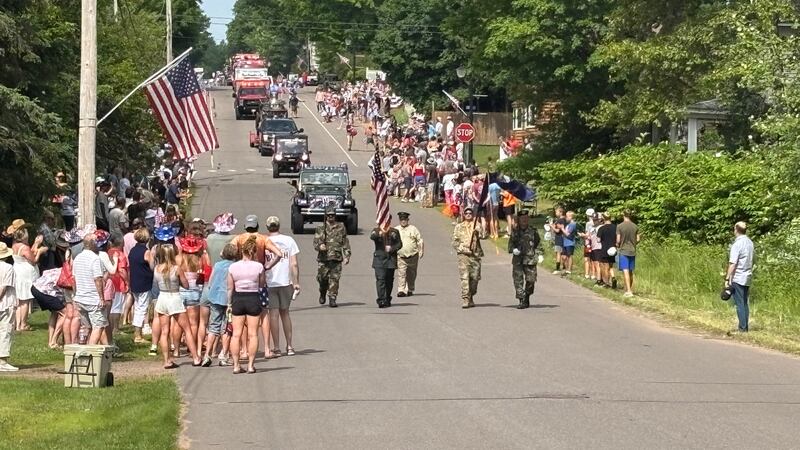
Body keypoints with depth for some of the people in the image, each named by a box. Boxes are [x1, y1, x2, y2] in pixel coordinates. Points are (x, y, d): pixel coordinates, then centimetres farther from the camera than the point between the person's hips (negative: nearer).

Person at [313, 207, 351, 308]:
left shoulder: (341, 228, 10)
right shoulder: (320, 229, 7)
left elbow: (345, 243, 12)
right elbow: (315, 242, 1)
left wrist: (346, 256, 6)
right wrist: (319, 246, -22)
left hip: (336, 258, 0)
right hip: (323, 258, 0)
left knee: (334, 279, -6)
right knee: (322, 278, 3)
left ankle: (332, 299, -2)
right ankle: (322, 294, 31)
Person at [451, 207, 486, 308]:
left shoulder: (477, 226, 13)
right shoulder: (459, 227, 11)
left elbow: (484, 236, -1)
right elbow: (455, 242, 8)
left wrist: (478, 230, -21)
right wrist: (463, 249, -7)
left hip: (476, 255, 2)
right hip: (463, 254, -2)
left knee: (475, 277, 4)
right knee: (465, 277, -12)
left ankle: (471, 297, 22)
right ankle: (465, 300, -16)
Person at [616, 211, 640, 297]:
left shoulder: (619, 226, -9)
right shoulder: (635, 227, 1)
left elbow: (618, 240, -9)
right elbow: (638, 239, 3)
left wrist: (617, 246, 12)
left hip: (623, 251, -4)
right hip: (632, 251, 4)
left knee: (625, 271, -6)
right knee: (630, 271, 14)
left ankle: (628, 291, -13)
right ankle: (629, 289, 23)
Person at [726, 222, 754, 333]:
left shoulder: (737, 244, -14)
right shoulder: (750, 243, 10)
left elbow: (732, 264, -17)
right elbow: (752, 260, 14)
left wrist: (727, 278, -14)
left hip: (737, 278, -7)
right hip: (747, 278, 7)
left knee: (739, 304, -4)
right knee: (745, 303, 13)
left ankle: (742, 328, -6)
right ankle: (746, 327, 14)